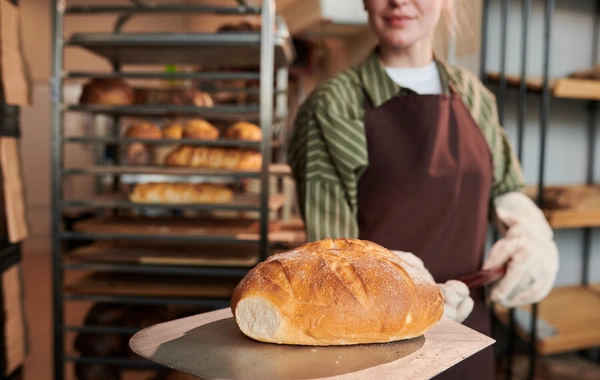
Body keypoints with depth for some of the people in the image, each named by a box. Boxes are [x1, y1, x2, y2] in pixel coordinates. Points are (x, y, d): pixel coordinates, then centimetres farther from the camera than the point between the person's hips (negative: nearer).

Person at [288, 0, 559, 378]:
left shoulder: (473, 95, 4)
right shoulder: (333, 106, -12)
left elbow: (505, 189, 14)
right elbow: (330, 247, -14)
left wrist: (533, 234, -7)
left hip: (466, 330, 5)